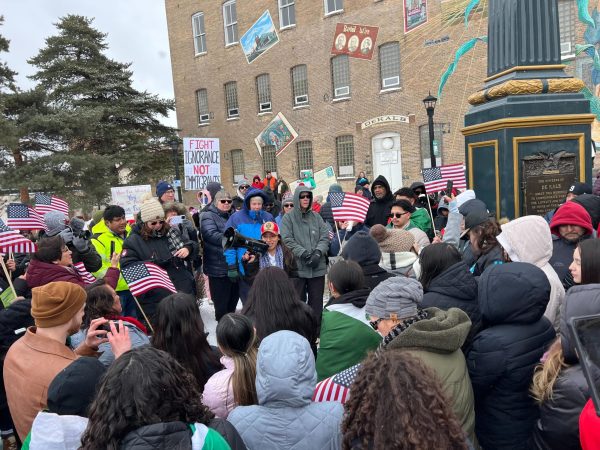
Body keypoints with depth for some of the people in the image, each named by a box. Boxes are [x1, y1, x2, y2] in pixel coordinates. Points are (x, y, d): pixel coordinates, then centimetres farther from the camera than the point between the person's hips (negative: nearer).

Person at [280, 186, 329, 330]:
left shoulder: (316, 217, 11)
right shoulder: (288, 218, 2)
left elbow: (325, 237, 5)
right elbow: (287, 240, -8)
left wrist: (318, 252, -12)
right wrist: (304, 253, -17)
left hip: (318, 266, 3)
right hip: (297, 266, -3)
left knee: (317, 302, 8)